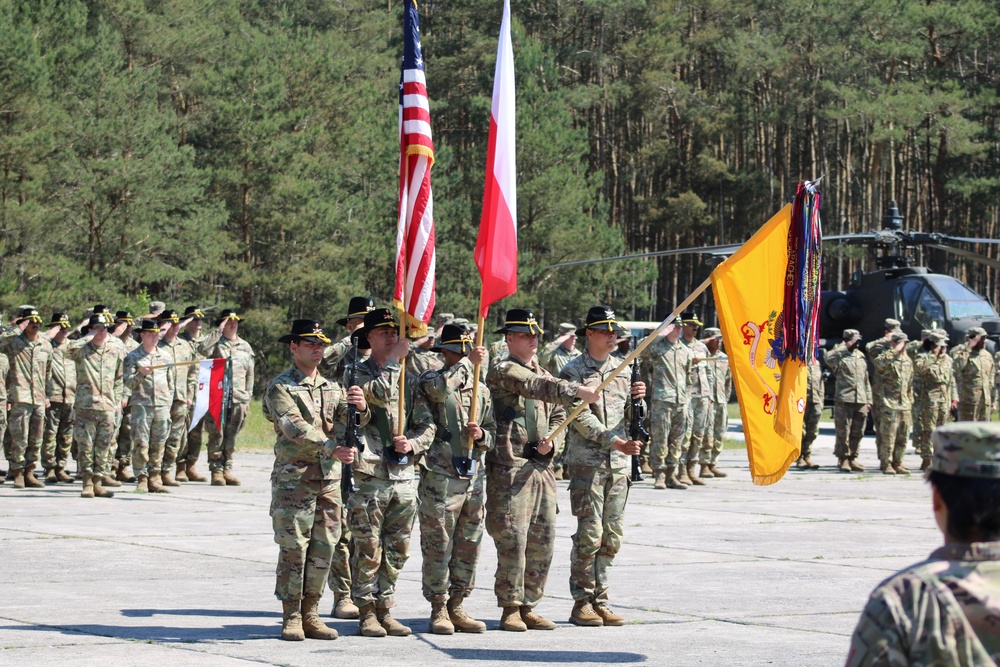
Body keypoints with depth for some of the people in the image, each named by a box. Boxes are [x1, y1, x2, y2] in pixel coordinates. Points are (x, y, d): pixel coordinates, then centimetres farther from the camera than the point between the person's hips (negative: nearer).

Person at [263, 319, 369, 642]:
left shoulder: (333, 386, 16)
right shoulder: (279, 388, -3)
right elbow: (294, 427, -18)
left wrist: (360, 408, -20)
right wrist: (331, 446, -31)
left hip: (329, 478, 5)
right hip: (293, 478, -5)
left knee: (323, 548, 6)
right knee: (293, 549, -4)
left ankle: (311, 615, 13)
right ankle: (291, 618, 2)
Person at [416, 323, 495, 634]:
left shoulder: (481, 390, 16)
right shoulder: (431, 380, -1)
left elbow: (492, 433, 18)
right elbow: (439, 388, -26)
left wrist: (481, 434, -4)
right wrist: (467, 363, -20)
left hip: (474, 477, 5)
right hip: (440, 477, -5)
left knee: (469, 547, 8)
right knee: (438, 546, -2)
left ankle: (456, 607, 18)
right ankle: (439, 610, 5)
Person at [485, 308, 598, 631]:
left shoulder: (542, 373, 21)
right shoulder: (503, 371, -6)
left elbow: (558, 414, 26)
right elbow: (538, 387, -22)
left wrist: (550, 440, 5)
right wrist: (576, 391, -32)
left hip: (542, 467, 8)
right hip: (510, 467, -8)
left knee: (542, 539, 7)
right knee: (512, 538, -8)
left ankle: (528, 606, 15)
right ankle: (510, 609, -1)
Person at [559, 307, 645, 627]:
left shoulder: (623, 370, 15)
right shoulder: (574, 372, -3)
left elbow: (632, 420, 16)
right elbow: (581, 419, -12)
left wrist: (638, 399, -5)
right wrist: (617, 442, -20)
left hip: (619, 463, 6)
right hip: (586, 461, -6)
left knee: (612, 535, 6)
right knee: (589, 534, -8)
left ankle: (600, 599, 13)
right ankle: (582, 603, -1)